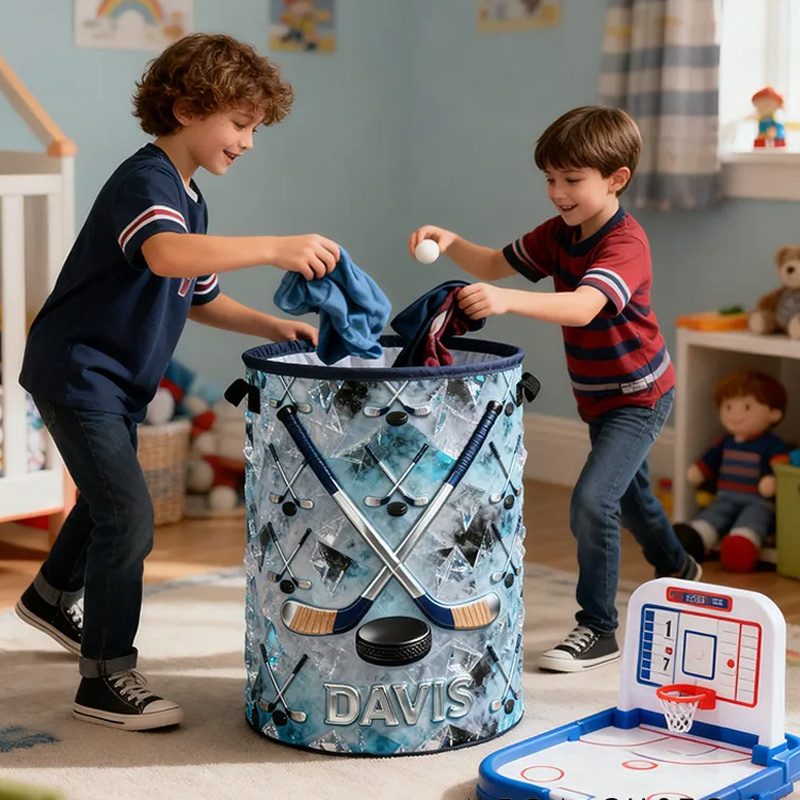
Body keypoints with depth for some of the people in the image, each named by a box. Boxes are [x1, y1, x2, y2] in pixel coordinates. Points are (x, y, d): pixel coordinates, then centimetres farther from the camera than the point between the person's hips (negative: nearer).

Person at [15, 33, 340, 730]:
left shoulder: (189, 200, 11)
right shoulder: (145, 182, -22)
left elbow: (199, 299, 19)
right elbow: (166, 255, -44)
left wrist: (271, 326, 4)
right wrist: (275, 248, -50)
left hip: (117, 381, 11)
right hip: (78, 371, -11)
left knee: (109, 500, 27)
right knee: (128, 517, -14)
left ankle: (54, 596, 54)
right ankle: (106, 679, -4)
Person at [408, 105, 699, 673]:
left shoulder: (625, 243, -28)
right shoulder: (561, 233, -2)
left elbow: (582, 308, -45)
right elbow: (495, 266, 4)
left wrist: (507, 300, -60)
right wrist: (452, 243, -17)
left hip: (638, 396, -9)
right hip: (599, 396, 9)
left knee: (592, 501, -21)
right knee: (628, 494, 27)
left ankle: (598, 629, -7)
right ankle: (677, 568, 55)